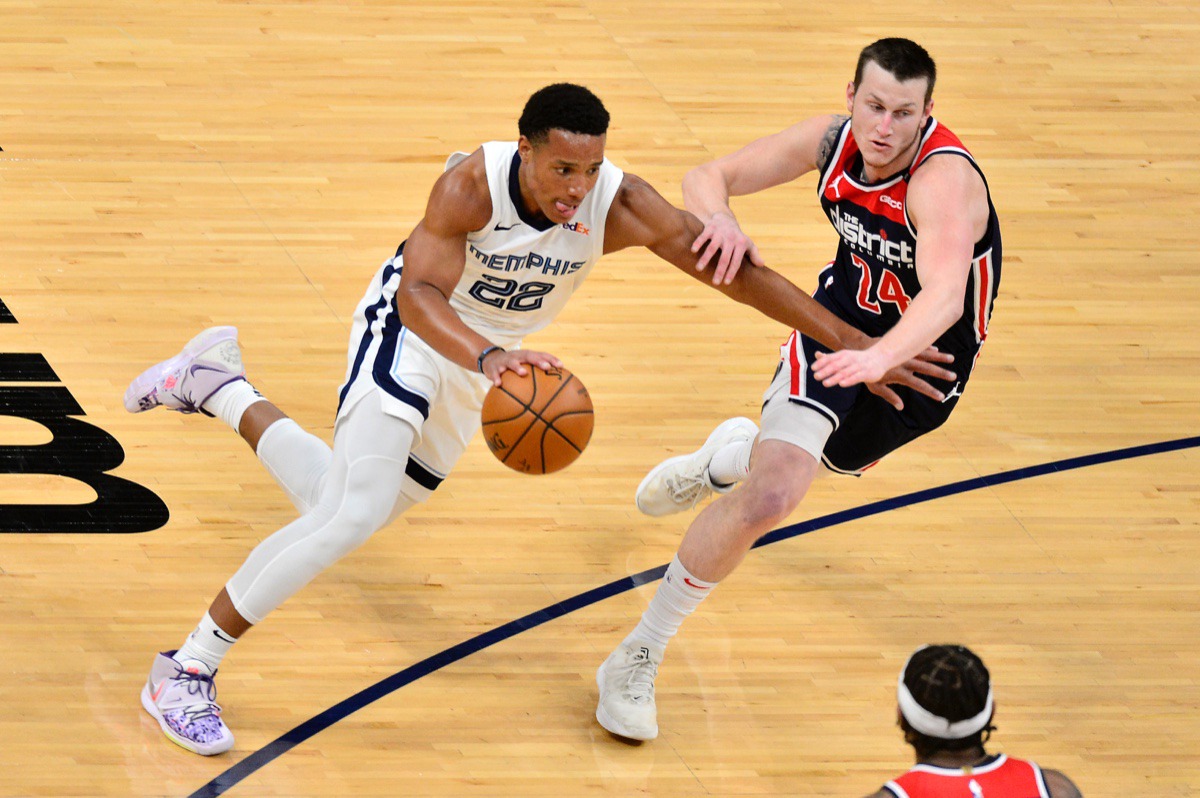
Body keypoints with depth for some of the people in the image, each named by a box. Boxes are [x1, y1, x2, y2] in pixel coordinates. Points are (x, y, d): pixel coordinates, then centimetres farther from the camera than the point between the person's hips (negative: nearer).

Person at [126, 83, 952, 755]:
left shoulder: (620, 204, -26)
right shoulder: (473, 182, -33)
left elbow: (738, 273, -22)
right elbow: (419, 293, -43)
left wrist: (861, 346, -24)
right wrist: (489, 356, -63)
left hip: (482, 366, 5)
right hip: (409, 330, -5)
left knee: (336, 506, 12)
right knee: (353, 513, -23)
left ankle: (218, 385, 35)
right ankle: (186, 671, -11)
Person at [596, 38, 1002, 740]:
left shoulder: (944, 179, -34)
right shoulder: (832, 140, -17)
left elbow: (945, 294, -51)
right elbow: (707, 177, -10)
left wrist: (879, 357, -70)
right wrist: (722, 221, -35)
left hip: (921, 362, -1)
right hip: (843, 318, 2)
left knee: (783, 467, 24)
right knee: (769, 497, -19)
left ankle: (731, 454, 63)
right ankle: (638, 657, -4)